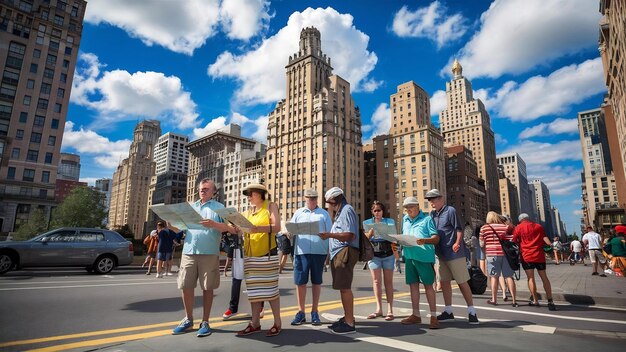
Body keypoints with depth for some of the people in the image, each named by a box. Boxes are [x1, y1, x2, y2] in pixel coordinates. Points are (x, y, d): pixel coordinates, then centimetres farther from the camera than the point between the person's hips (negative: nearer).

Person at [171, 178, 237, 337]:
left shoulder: (218, 207, 5)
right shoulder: (191, 207, 19)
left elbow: (229, 228, -7)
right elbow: (179, 228, 18)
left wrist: (214, 224, -24)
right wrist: (172, 224, -4)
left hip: (209, 253, -4)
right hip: (189, 251, 4)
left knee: (207, 288, 2)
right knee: (186, 286, 6)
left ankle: (205, 322, 14)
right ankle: (188, 319, 24)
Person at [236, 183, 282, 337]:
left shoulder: (271, 206, 1)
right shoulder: (248, 212, 17)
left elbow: (277, 227, -12)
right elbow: (241, 229, 10)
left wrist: (258, 228, -25)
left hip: (267, 254, -5)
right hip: (250, 255, 5)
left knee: (270, 288, -2)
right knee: (254, 290, 8)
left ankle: (277, 323, 8)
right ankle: (255, 323, 17)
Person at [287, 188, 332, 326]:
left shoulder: (324, 214, 12)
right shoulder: (298, 213, 14)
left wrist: (329, 252, -1)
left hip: (319, 252, 0)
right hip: (301, 252, 1)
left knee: (316, 282, 7)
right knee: (300, 282, 2)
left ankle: (314, 312, 19)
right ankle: (301, 312, 16)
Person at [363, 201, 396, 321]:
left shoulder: (390, 222, 7)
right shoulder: (367, 223, 8)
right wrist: (371, 232, -21)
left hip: (388, 254, 0)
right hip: (374, 254, 1)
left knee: (388, 281, 1)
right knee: (376, 281, -1)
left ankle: (390, 310, 4)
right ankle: (379, 309, 5)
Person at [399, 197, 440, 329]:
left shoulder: (427, 219, -1)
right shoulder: (405, 219, 16)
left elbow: (436, 238, -7)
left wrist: (425, 241, -25)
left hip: (424, 257, -6)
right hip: (409, 256, 6)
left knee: (428, 285, 0)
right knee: (413, 285, 10)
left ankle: (433, 316, 9)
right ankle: (416, 315, 20)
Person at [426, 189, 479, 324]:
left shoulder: (450, 211, -9)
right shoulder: (432, 214, 11)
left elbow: (459, 229, -12)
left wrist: (457, 242, -24)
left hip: (455, 253, -7)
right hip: (442, 254, 7)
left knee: (462, 282, 0)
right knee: (444, 282, 12)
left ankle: (471, 312, 13)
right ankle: (448, 311, 23)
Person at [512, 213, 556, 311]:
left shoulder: (518, 228, 3)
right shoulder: (538, 226, 13)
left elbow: (514, 242, 5)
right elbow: (545, 238, 2)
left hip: (526, 256, -3)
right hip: (539, 255, 3)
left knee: (531, 278, 3)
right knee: (544, 277, 8)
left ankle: (535, 301, 3)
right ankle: (550, 301, 4)